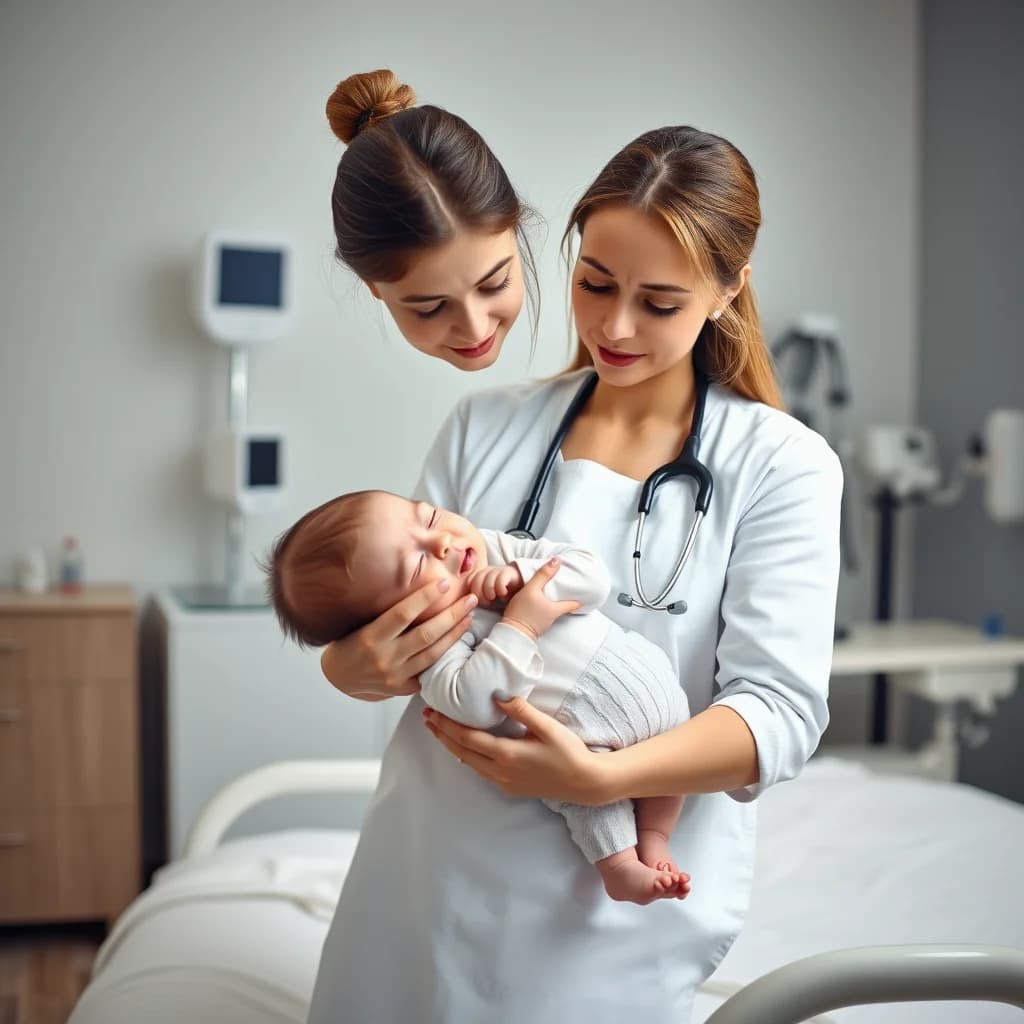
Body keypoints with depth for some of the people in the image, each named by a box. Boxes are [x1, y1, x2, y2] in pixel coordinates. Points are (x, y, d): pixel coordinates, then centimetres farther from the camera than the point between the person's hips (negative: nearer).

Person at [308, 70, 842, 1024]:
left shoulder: (781, 465, -6)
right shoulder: (485, 427, 3)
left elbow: (781, 708, -14)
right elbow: (396, 616, 2)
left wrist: (603, 775, -29)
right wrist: (351, 667, -21)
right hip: (423, 869, 3)